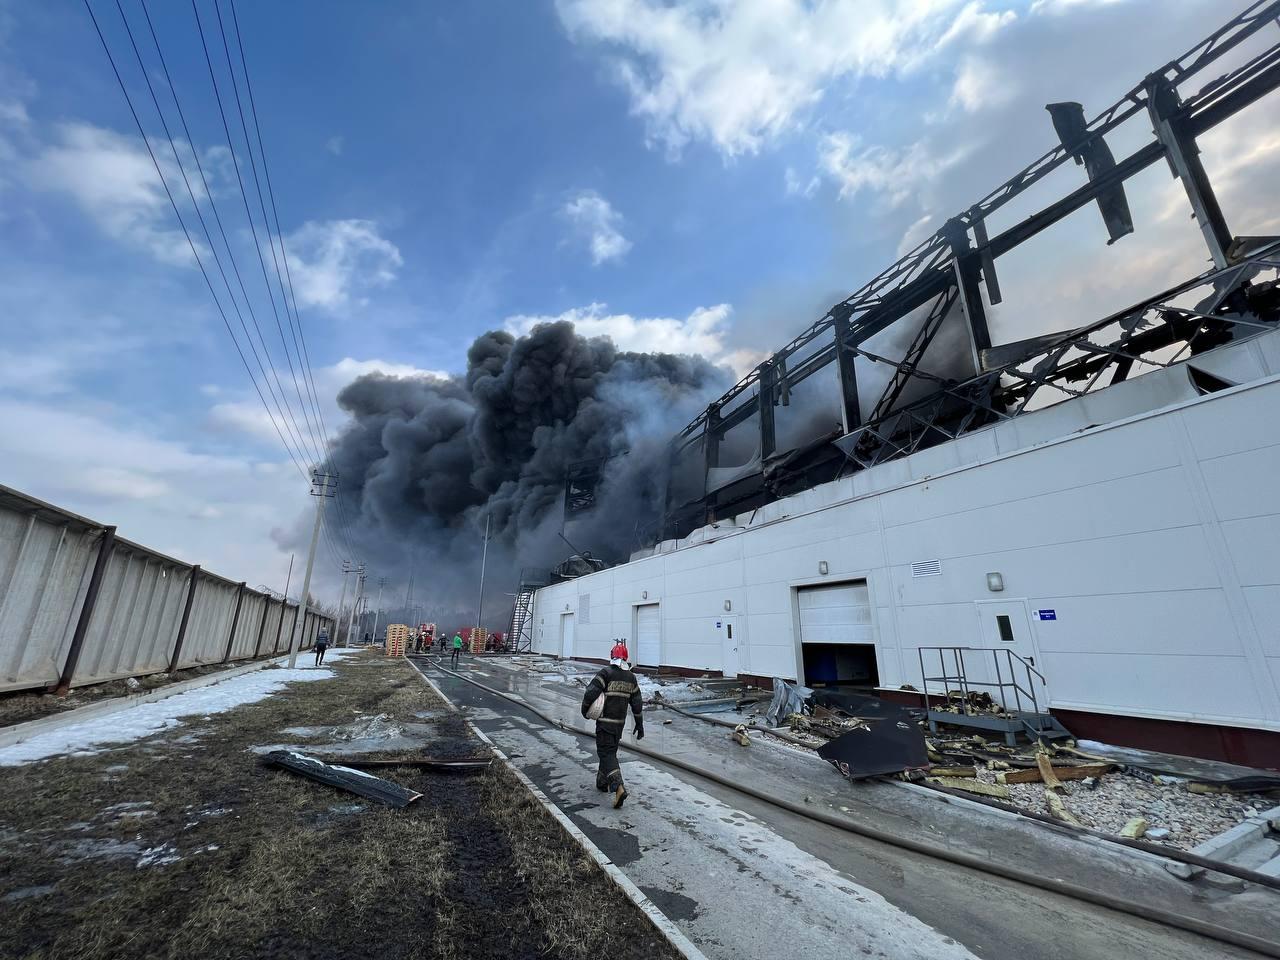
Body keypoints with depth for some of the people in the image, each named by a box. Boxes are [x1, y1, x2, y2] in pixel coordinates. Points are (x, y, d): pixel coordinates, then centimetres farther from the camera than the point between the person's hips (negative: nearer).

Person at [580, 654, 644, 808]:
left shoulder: (606, 673, -13)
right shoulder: (631, 677, 3)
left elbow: (590, 693, -19)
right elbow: (637, 703, 7)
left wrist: (585, 709, -1)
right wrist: (639, 725, 14)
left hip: (605, 721, -5)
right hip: (620, 722, 5)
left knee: (606, 754, -4)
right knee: (610, 751, 21)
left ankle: (618, 787, -19)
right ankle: (602, 782, 35)